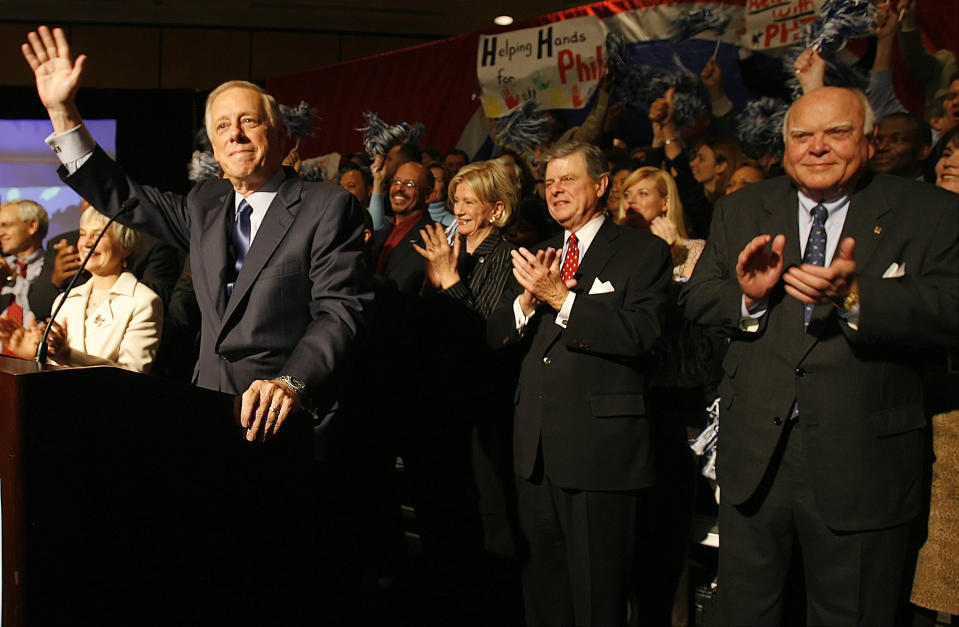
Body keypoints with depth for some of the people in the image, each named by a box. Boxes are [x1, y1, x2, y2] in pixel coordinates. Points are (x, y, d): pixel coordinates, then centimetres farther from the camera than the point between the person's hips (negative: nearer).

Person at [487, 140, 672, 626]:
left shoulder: (644, 253, -2)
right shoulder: (537, 255, 17)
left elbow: (638, 335, -17)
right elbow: (495, 337, 11)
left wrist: (560, 298, -17)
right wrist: (527, 300, -9)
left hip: (600, 448, -6)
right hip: (536, 448, 6)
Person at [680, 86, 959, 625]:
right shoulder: (741, 211, 8)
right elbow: (696, 300, 5)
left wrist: (855, 296, -31)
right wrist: (746, 294, -17)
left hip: (861, 461, -2)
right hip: (755, 454, 3)